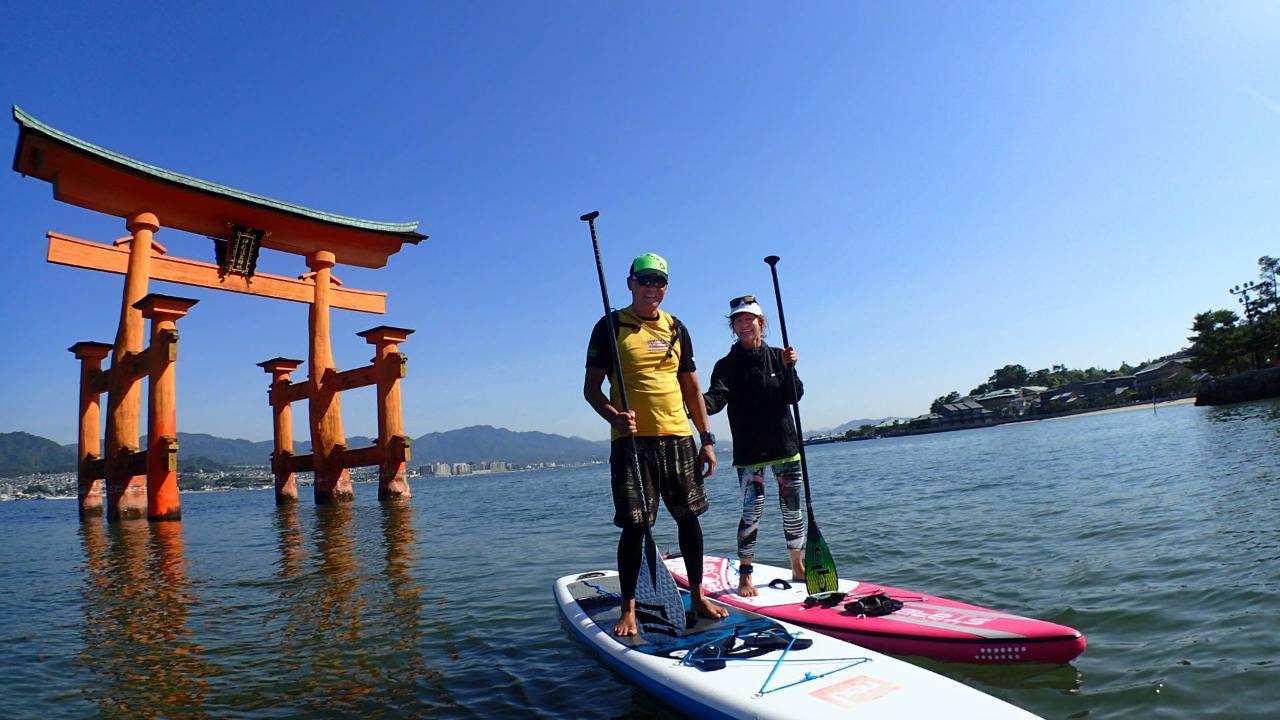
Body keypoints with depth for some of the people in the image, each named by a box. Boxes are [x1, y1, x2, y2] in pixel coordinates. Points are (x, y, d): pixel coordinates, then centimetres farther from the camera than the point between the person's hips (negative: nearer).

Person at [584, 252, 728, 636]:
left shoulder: (676, 328, 13)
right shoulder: (611, 327, 0)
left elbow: (691, 388, 15)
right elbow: (591, 388, -2)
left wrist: (707, 438, 9)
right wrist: (614, 416, -22)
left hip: (678, 437, 4)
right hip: (633, 440, -4)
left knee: (689, 517, 11)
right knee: (634, 526, -1)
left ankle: (697, 596, 27)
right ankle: (628, 609, 14)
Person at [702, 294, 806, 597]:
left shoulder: (778, 357, 7)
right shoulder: (727, 365, -2)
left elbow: (795, 396, -2)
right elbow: (717, 397, -19)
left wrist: (789, 369, -18)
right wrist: (699, 403, -40)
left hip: (785, 447, 3)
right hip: (749, 451, -3)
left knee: (793, 509, 12)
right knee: (752, 512, -7)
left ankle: (798, 568, 27)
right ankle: (745, 577, 3)